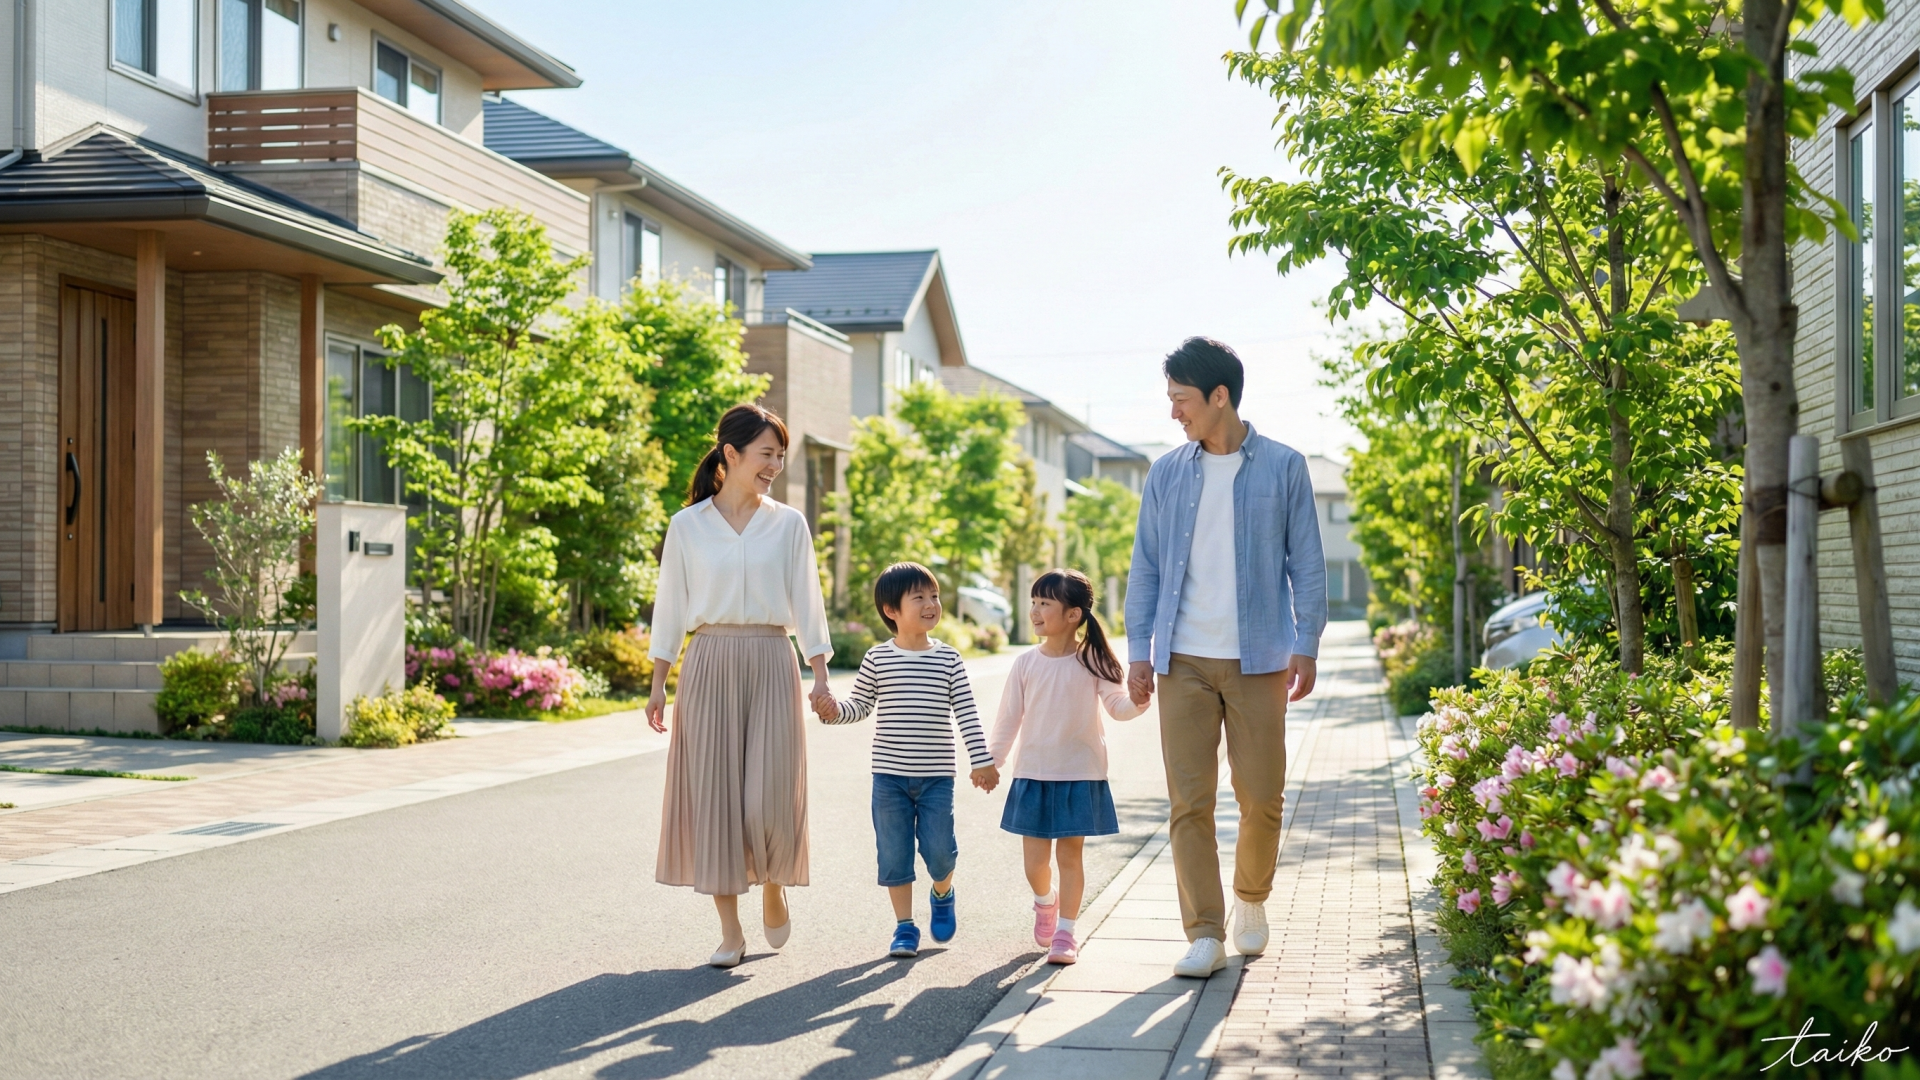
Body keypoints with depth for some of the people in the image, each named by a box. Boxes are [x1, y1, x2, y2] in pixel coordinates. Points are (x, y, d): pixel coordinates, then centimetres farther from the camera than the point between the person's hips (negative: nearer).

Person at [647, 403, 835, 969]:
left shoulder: (789, 524, 6)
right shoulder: (687, 526, 3)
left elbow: (806, 602, 6)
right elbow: (670, 605, 6)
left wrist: (820, 676, -1)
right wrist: (658, 685, 2)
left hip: (771, 665, 0)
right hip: (709, 665, 0)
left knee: (770, 795, -5)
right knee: (713, 793, 0)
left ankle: (773, 892, 25)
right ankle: (730, 930, 9)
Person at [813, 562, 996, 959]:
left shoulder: (948, 659, -1)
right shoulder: (877, 658, -2)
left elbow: (966, 713, 0)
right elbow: (861, 706, 4)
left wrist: (981, 760, -4)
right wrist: (834, 710, -16)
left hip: (936, 776, 0)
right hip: (889, 775, 0)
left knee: (940, 850, 0)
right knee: (894, 854, 5)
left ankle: (942, 895, 33)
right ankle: (905, 927, 17)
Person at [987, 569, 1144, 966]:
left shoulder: (1092, 661, -5)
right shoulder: (1026, 664, -1)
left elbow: (1117, 705, -8)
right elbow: (1008, 718, 5)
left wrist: (1136, 702, -29)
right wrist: (991, 761, 5)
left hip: (1080, 775, -2)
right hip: (1033, 774, 2)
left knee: (1069, 854, 1)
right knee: (1035, 859, 5)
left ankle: (1065, 933, 11)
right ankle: (1045, 903, 37)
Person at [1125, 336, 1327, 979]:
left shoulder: (1283, 467, 3)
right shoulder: (1167, 474, 9)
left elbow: (1306, 562, 4)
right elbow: (1145, 566, 10)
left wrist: (1306, 646, -3)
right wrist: (1138, 650, 3)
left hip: (1257, 658, -1)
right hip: (1183, 660, 2)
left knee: (1262, 796, 2)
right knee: (1189, 801, -3)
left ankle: (1251, 899, 29)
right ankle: (1205, 934, 3)